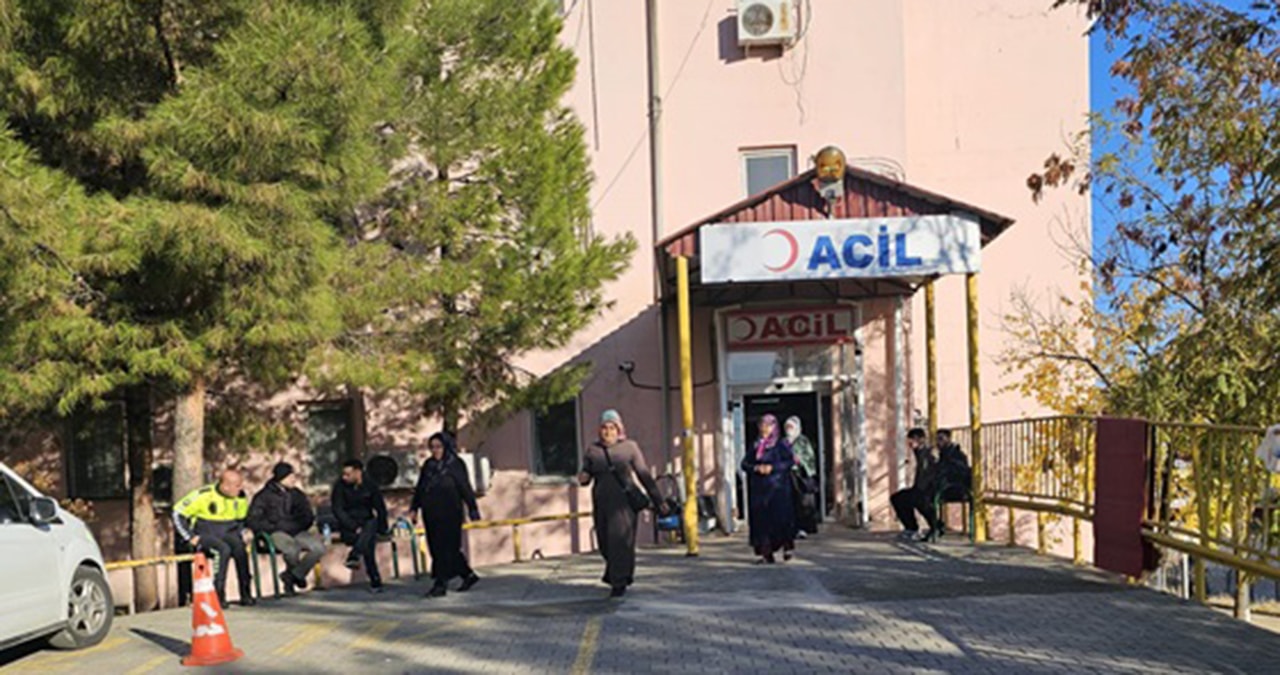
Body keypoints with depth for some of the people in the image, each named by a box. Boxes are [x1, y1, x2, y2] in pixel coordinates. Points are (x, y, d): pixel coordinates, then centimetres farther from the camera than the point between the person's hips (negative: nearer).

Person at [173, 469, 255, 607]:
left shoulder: (241, 498, 2)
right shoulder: (203, 495, -14)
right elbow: (178, 513, -7)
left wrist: (240, 535, 4)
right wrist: (191, 537, -11)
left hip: (227, 534, 4)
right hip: (205, 535, -4)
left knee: (240, 548, -31)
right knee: (224, 549, -35)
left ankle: (246, 595, -24)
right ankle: (218, 595, -27)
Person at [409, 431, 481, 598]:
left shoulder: (455, 464, -5)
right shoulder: (428, 465, 11)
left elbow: (465, 488, -6)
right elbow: (419, 488, 15)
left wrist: (472, 509, -8)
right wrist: (414, 508, 9)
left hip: (449, 514, -6)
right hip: (431, 514, 7)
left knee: (445, 548, -6)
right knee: (437, 548, 10)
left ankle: (440, 584, -2)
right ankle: (468, 575, 23)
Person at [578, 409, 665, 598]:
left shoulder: (630, 447, 1)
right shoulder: (593, 450, 6)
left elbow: (644, 475, 4)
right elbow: (585, 477, 11)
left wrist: (658, 501, 3)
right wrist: (583, 478, -15)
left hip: (623, 502, -3)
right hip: (601, 503, 3)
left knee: (620, 541, -10)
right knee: (606, 544, 8)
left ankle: (619, 583, 0)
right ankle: (622, 576, 33)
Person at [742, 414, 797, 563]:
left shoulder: (781, 444, 2)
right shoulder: (756, 446, 15)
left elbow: (790, 461, -9)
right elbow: (745, 463, 11)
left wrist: (772, 468, -17)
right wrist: (756, 468, -9)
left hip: (777, 486, -4)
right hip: (759, 488, 4)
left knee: (780, 516, -9)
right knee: (761, 518, -2)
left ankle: (787, 546, 6)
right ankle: (766, 552, 0)